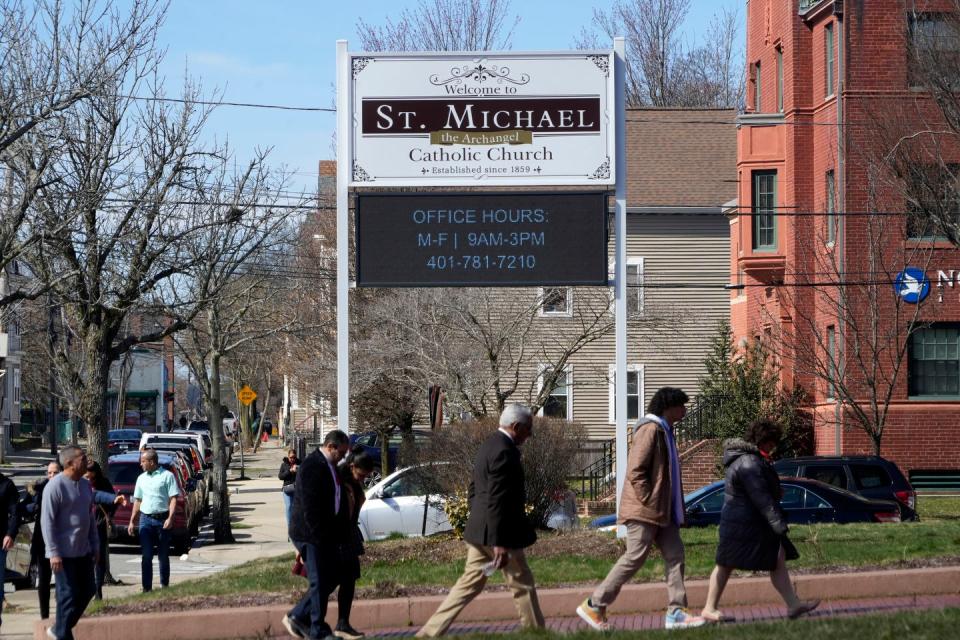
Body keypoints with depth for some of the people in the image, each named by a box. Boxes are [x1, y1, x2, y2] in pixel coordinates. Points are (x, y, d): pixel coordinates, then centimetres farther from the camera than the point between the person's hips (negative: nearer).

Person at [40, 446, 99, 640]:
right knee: (68, 595, -4)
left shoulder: (85, 485, 10)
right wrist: (54, 553, -20)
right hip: (64, 553, -8)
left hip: (84, 551, 8)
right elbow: (47, 521, -16)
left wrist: (95, 546, 16)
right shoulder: (55, 486, -15)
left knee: (86, 591, 11)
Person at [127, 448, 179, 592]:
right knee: (146, 556, -3)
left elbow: (173, 498, -7)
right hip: (145, 519, 4)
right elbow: (137, 501, 19)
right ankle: (147, 588, -3)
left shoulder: (167, 476, -3)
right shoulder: (141, 478, 14)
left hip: (162, 519, -4)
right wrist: (132, 521, 14)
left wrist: (170, 518, -17)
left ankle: (164, 585, 17)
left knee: (163, 556, 6)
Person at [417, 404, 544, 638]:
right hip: (499, 531, -10)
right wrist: (500, 543, -23)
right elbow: (497, 501, -23)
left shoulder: (489, 445, 13)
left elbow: (474, 489, 20)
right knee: (522, 585, 3)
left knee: (470, 583, 11)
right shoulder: (504, 451, -18)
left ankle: (430, 632, 9)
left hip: (479, 531, 10)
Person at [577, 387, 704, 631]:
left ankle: (676, 612, 5)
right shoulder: (650, 429, -15)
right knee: (634, 558, -7)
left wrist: (674, 508, 17)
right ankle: (594, 606, 1)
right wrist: (648, 501, -20)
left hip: (662, 511, 10)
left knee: (674, 556, 5)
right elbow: (635, 470, -21)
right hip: (644, 510, -10)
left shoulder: (664, 430, 16)